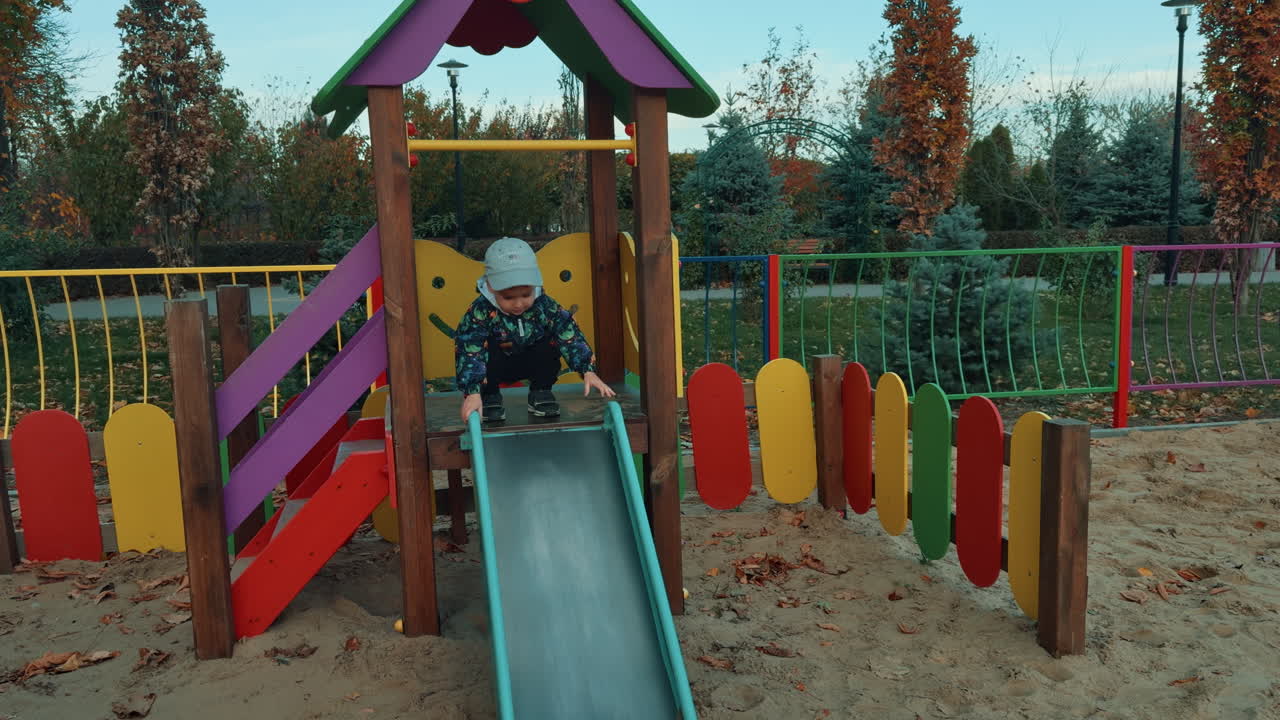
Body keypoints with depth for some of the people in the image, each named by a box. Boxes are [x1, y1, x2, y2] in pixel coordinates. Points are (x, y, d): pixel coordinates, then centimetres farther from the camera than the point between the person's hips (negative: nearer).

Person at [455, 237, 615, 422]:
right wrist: (473, 392, -46)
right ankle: (489, 396, -7)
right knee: (486, 346, -34)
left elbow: (571, 337, -21)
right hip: (495, 365, -2)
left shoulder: (545, 306, -20)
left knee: (549, 342, -25)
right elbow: (469, 353, -35)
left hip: (532, 363, 3)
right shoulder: (480, 312, -28)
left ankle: (540, 393, -1)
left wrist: (588, 371, -32)